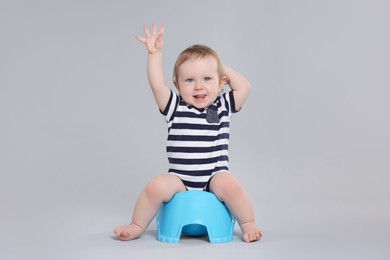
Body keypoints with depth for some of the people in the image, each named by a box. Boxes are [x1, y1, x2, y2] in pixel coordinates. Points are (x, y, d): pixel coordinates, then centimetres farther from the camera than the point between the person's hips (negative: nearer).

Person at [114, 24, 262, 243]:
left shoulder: (223, 107, 7)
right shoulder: (176, 108, 2)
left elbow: (244, 87, 1)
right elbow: (157, 85, -10)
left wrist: (223, 67, 7)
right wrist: (155, 53, -13)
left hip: (215, 178, 0)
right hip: (180, 180, 0)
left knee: (230, 185, -30)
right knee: (157, 187, -26)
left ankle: (249, 225, -7)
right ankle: (137, 226, -2)